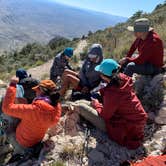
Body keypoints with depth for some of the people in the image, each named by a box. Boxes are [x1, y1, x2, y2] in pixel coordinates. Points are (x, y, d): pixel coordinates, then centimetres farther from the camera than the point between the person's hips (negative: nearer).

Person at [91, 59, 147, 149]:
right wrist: (102, 90, 3)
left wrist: (96, 105, 3)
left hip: (131, 125, -8)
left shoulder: (111, 94, -33)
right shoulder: (122, 79, -11)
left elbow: (105, 115, -14)